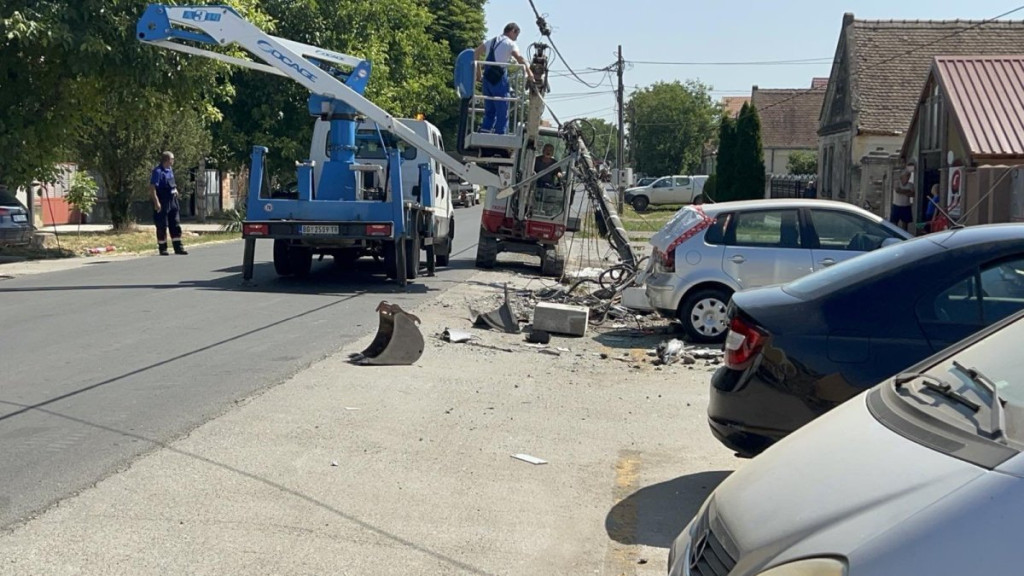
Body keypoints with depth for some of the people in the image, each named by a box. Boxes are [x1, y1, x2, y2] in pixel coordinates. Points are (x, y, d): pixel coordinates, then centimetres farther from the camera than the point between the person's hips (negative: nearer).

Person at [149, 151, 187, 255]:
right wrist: (156, 202, -25)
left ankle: (178, 247, 13)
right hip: (162, 203, -8)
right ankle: (162, 249, 10)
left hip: (172, 201, 8)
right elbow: (152, 187, -21)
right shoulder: (158, 171, -16)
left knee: (175, 225, 8)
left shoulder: (170, 170, 10)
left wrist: (175, 189, 15)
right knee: (162, 226, 1)